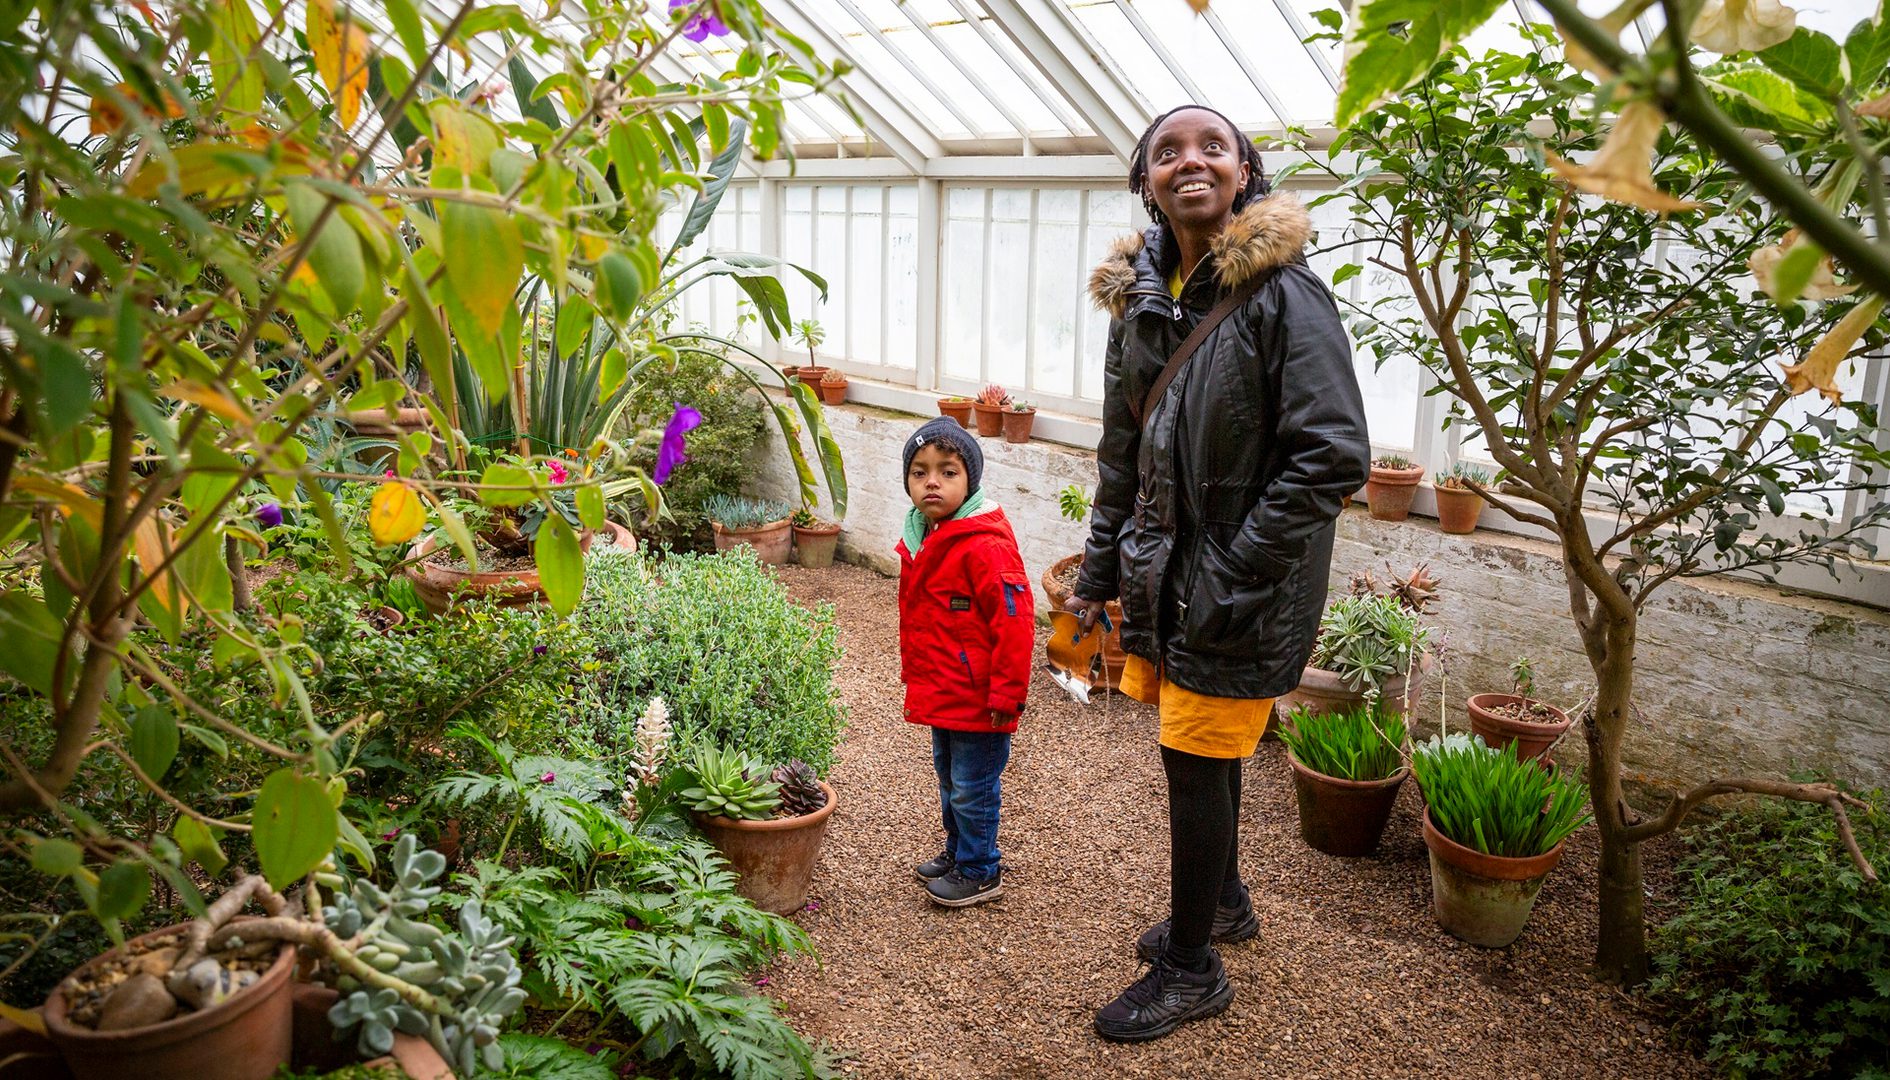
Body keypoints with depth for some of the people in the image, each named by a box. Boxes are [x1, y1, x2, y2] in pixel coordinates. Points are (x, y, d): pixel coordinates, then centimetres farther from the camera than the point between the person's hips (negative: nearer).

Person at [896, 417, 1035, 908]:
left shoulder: (985, 545, -23)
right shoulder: (922, 538, 6)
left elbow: (1015, 620, -24)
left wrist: (1006, 694, -22)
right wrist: (914, 673, 22)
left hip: (977, 697, -9)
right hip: (941, 692, 9)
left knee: (972, 787, 4)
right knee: (949, 778, 23)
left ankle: (979, 872, 21)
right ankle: (957, 851, 41)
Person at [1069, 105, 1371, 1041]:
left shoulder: (1283, 290, -14)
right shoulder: (1139, 297, 7)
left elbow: (1332, 457, -18)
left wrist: (1233, 576, -19)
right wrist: (1099, 568, 15)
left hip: (1242, 588, -6)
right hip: (1164, 571, 6)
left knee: (1197, 760, 2)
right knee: (1203, 747, 19)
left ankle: (1191, 970, 21)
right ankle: (1224, 901, 43)